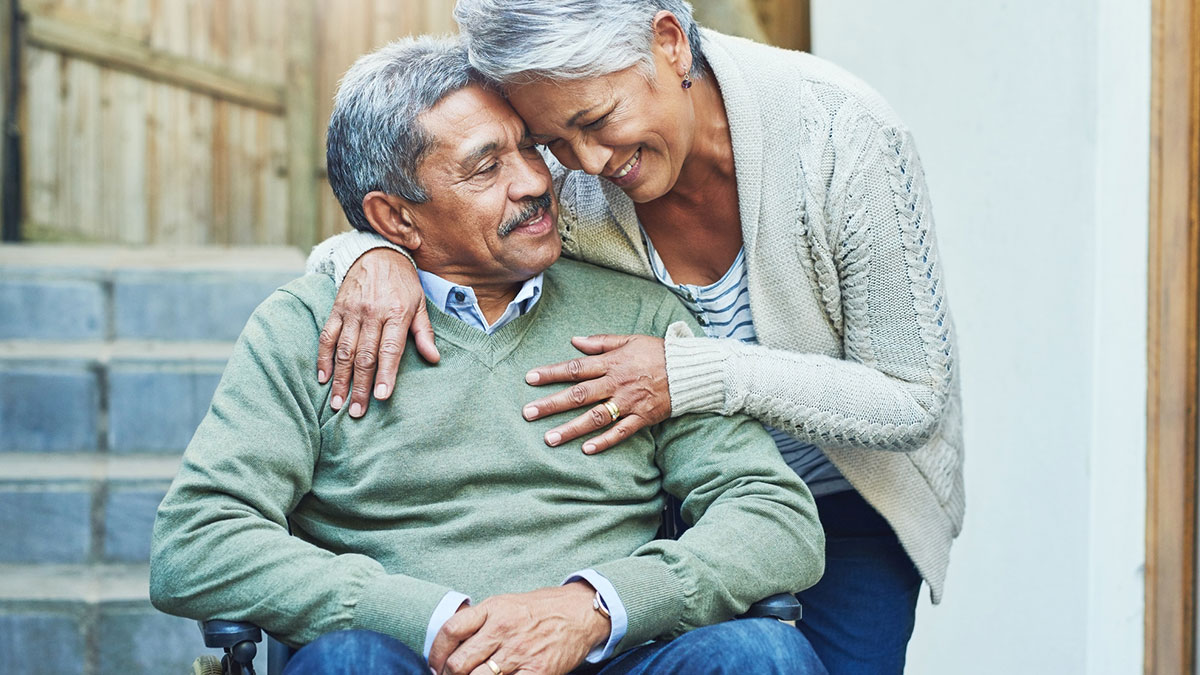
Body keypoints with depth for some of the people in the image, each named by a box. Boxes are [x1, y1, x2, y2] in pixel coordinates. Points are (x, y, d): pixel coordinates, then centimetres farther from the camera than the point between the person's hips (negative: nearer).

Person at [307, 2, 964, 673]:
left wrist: (697, 372, -32)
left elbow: (914, 403, -21)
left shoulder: (845, 137, -26)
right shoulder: (564, 186, -19)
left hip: (846, 503, -1)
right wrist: (373, 255, -30)